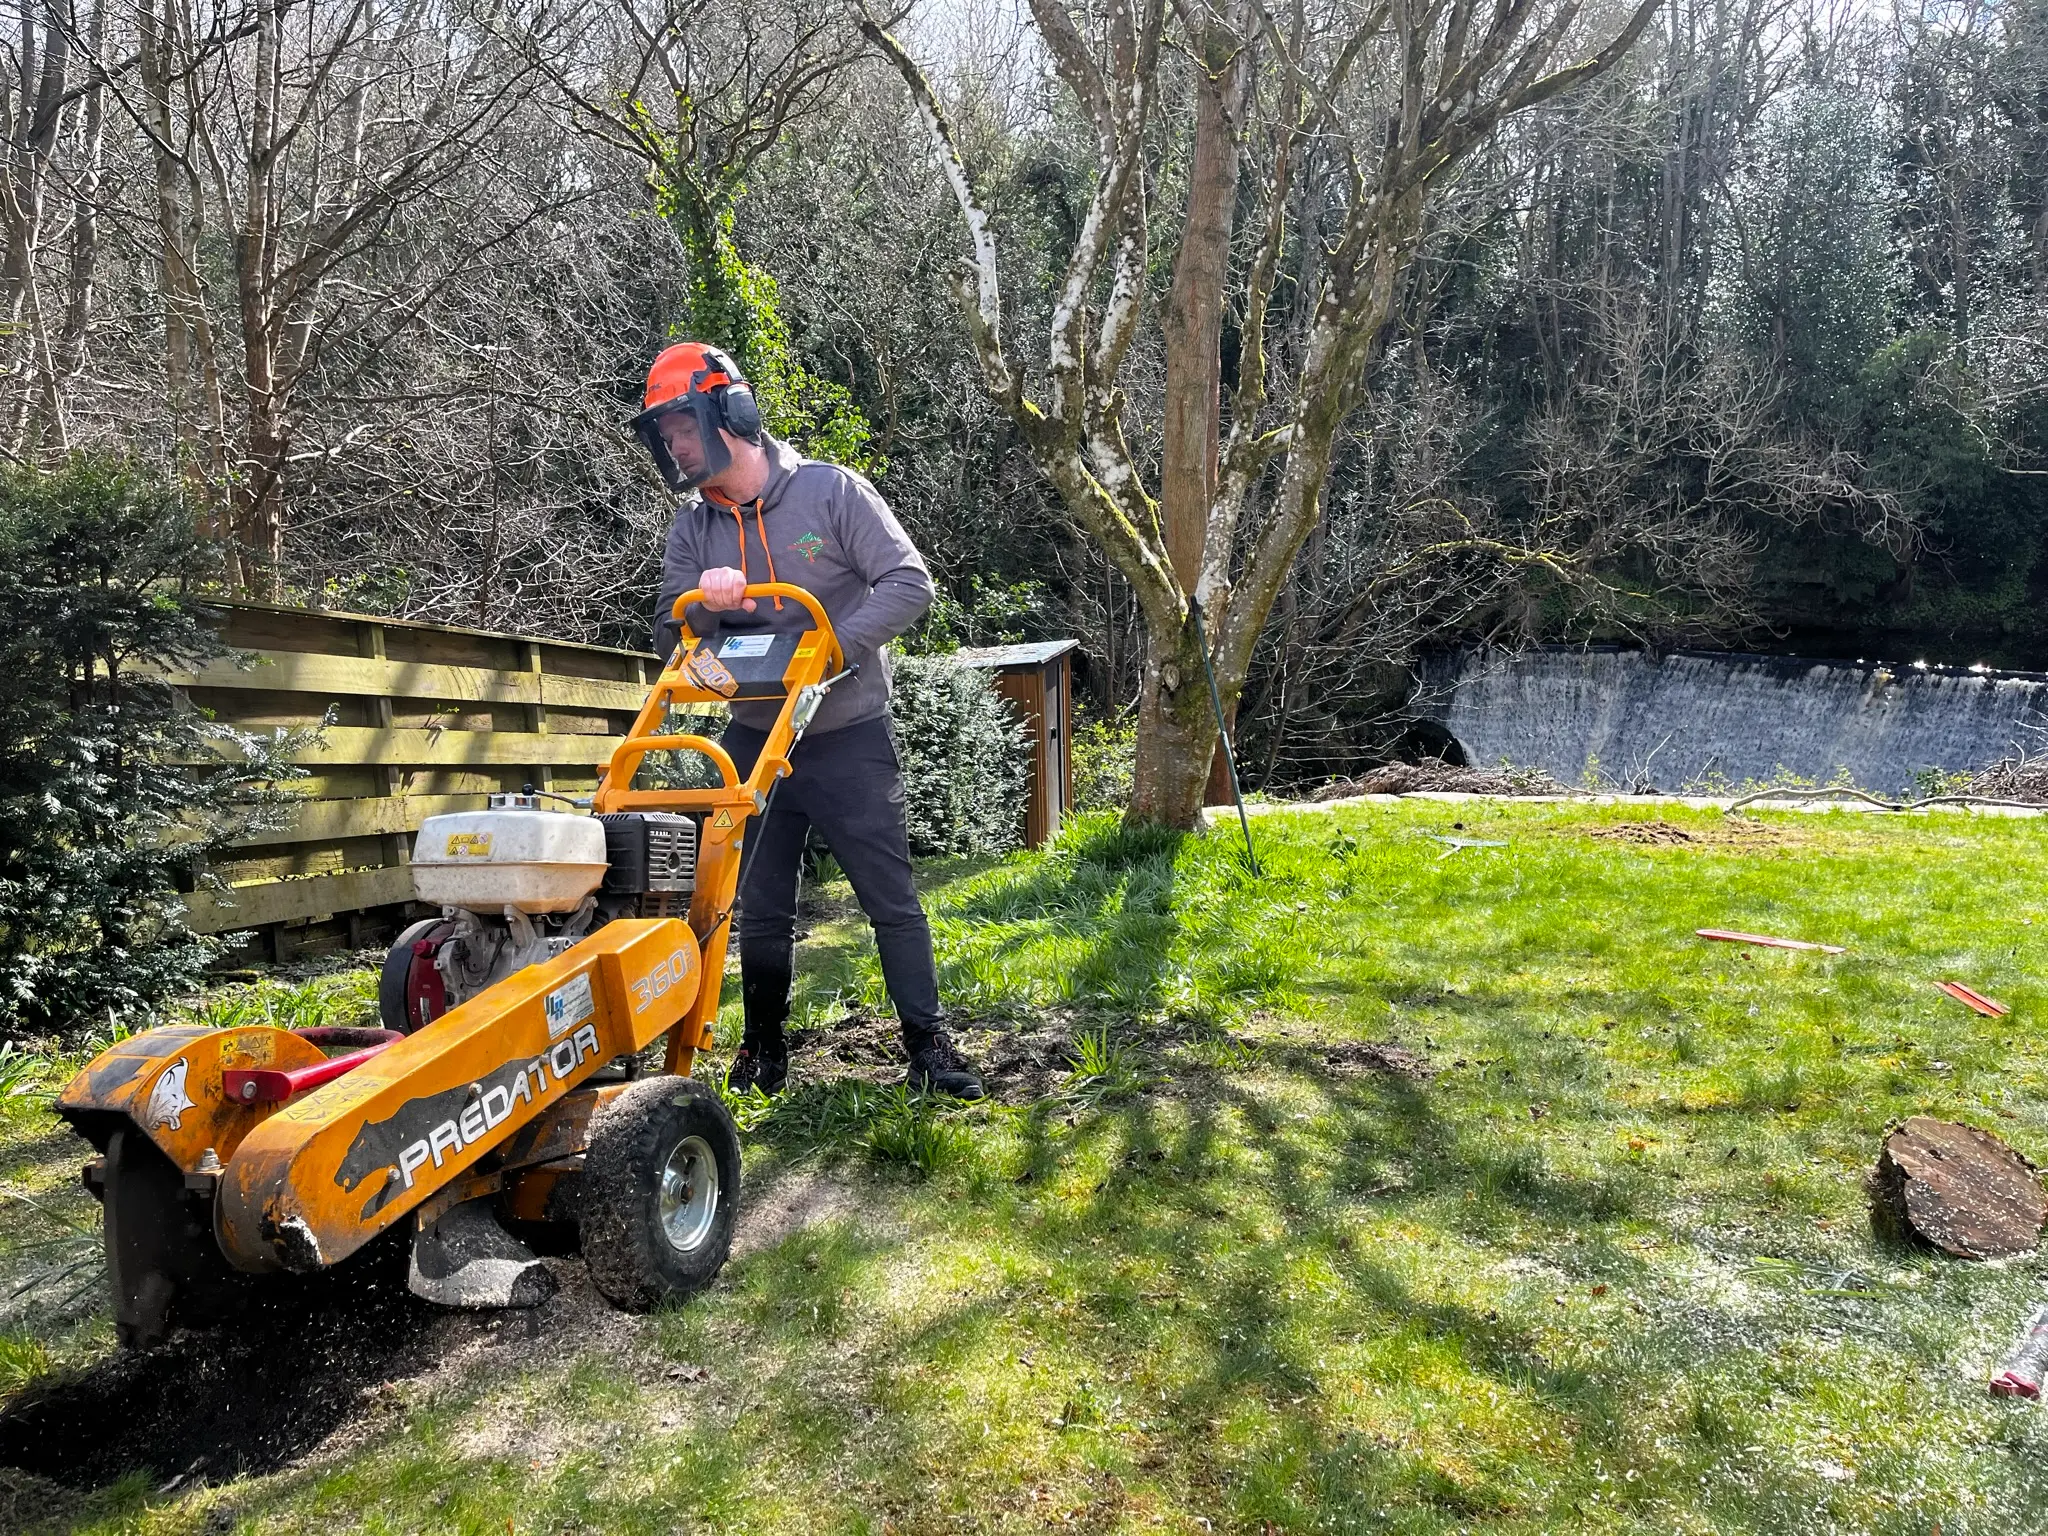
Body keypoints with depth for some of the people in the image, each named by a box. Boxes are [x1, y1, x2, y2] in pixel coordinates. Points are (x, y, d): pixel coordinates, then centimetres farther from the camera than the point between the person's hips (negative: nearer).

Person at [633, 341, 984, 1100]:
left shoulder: (832, 491, -9)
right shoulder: (692, 530, 4)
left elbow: (910, 583, -14)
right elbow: (669, 639, 4)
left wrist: (832, 646, -23)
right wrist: (703, 603, -18)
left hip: (847, 738, -4)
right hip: (753, 741, 4)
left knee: (892, 899, 1)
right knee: (760, 908, 12)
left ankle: (927, 1044, 13)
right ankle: (764, 1051, 26)